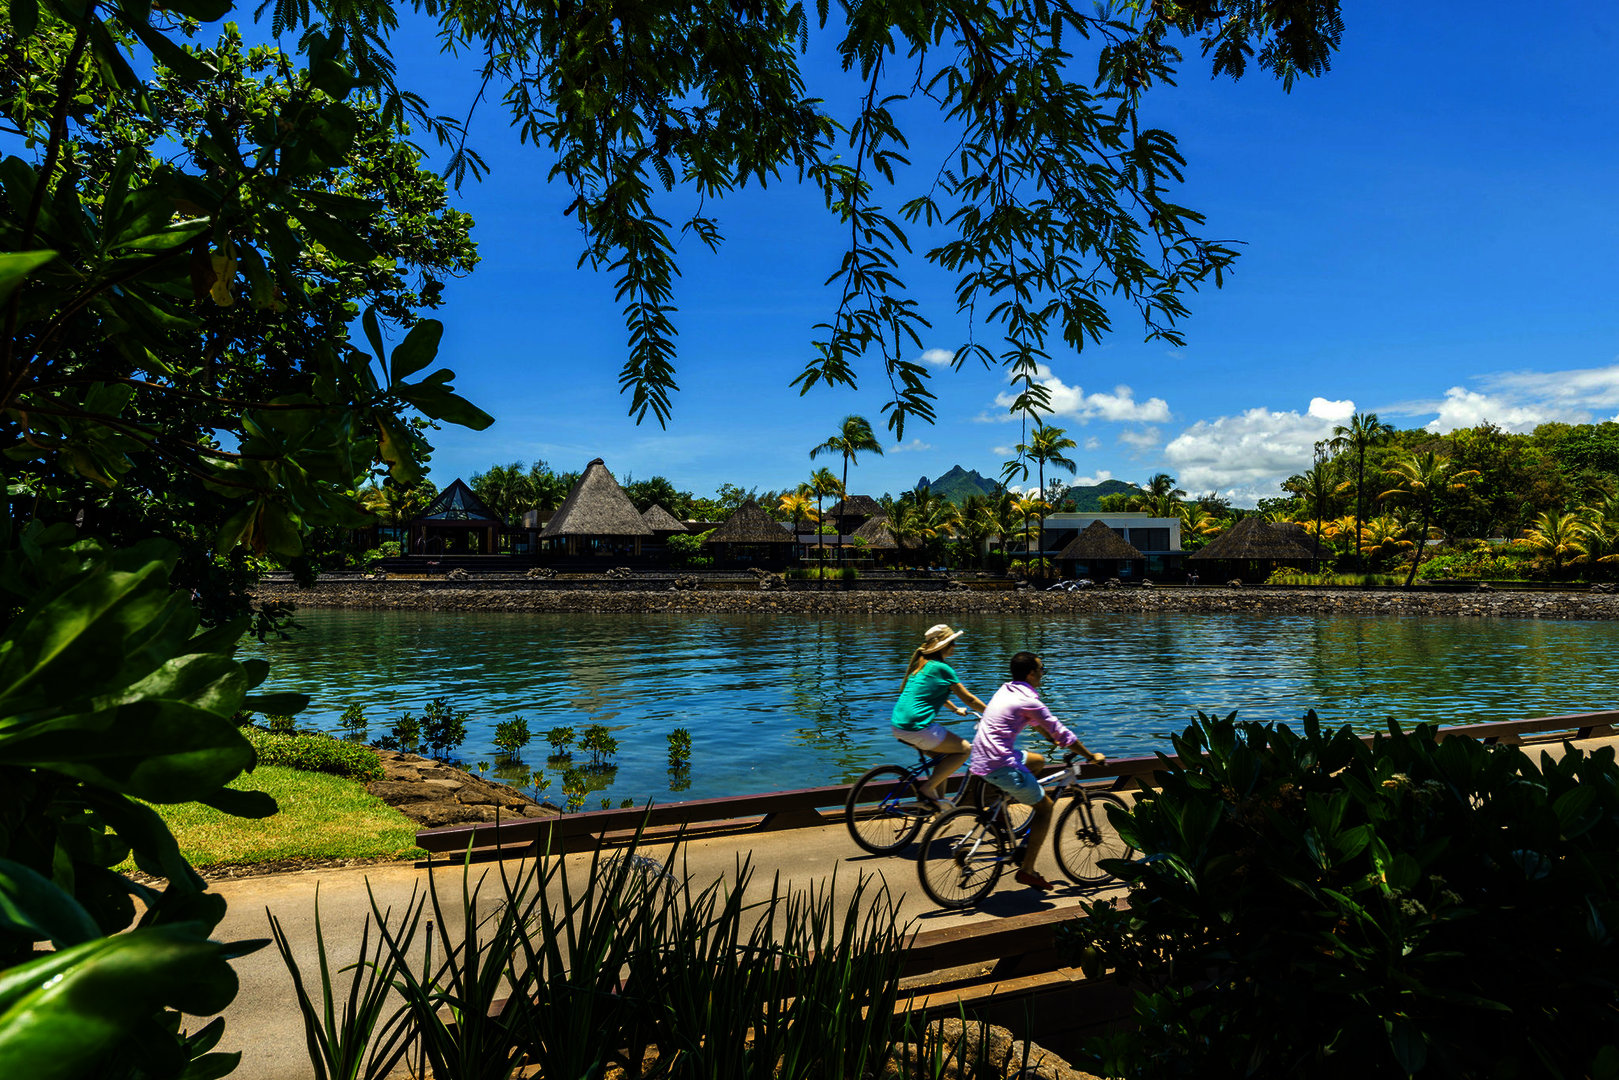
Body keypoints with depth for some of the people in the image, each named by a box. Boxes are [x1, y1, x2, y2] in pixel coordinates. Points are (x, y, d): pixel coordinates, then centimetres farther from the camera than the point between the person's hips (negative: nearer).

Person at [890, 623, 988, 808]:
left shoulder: (921, 664, 17)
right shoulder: (942, 668, -8)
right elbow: (968, 698, -1)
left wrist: (956, 709, 42)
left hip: (899, 725, 9)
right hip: (918, 728, -9)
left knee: (945, 754, 23)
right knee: (963, 749, 3)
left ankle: (937, 798, 20)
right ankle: (927, 788, -4)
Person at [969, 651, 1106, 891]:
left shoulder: (1006, 691, 13)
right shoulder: (1028, 701, -14)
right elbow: (1061, 733, -7)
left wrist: (1053, 738, 38)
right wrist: (1091, 756, 5)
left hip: (981, 758, 9)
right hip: (1001, 766, -9)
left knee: (1038, 761, 29)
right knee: (1045, 806, 5)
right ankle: (1027, 871, 5)